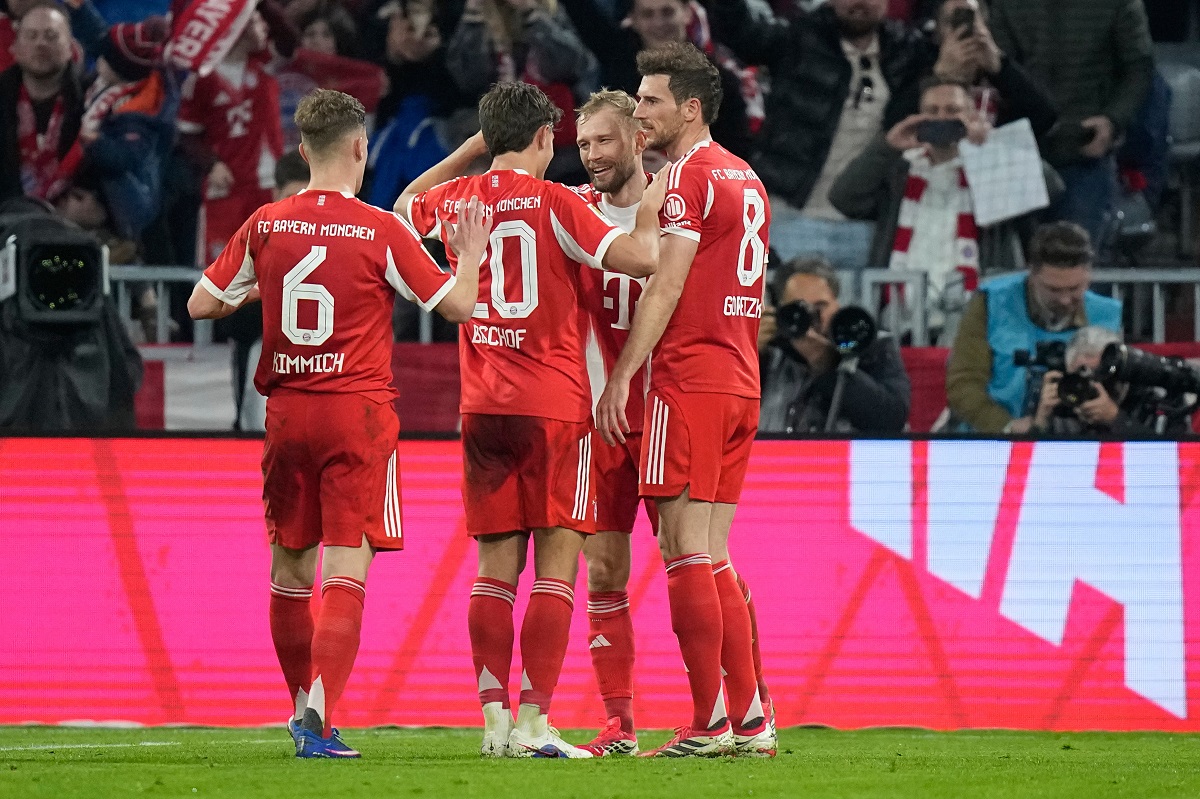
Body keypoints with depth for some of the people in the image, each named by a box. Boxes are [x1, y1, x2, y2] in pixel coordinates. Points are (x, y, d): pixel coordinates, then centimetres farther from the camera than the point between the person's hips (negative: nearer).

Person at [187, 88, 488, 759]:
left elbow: (202, 304, 8)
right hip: (359, 412, -3)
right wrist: (472, 255, 13)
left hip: (287, 413, 3)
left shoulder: (266, 226, 1)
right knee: (347, 572, -5)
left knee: (290, 569, 16)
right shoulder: (382, 232, -8)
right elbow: (458, 305, -4)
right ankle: (319, 715, -19)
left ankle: (303, 707, 27)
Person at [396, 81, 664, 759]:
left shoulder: (456, 200, 8)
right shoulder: (554, 202, -7)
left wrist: (471, 149, 31)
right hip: (554, 404, -5)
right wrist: (649, 213, 2)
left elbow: (406, 208, 33)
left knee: (496, 567, 7)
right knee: (556, 561, -4)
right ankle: (534, 722, -11)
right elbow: (641, 260, -17)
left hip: (482, 409, 5)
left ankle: (495, 719, 3)